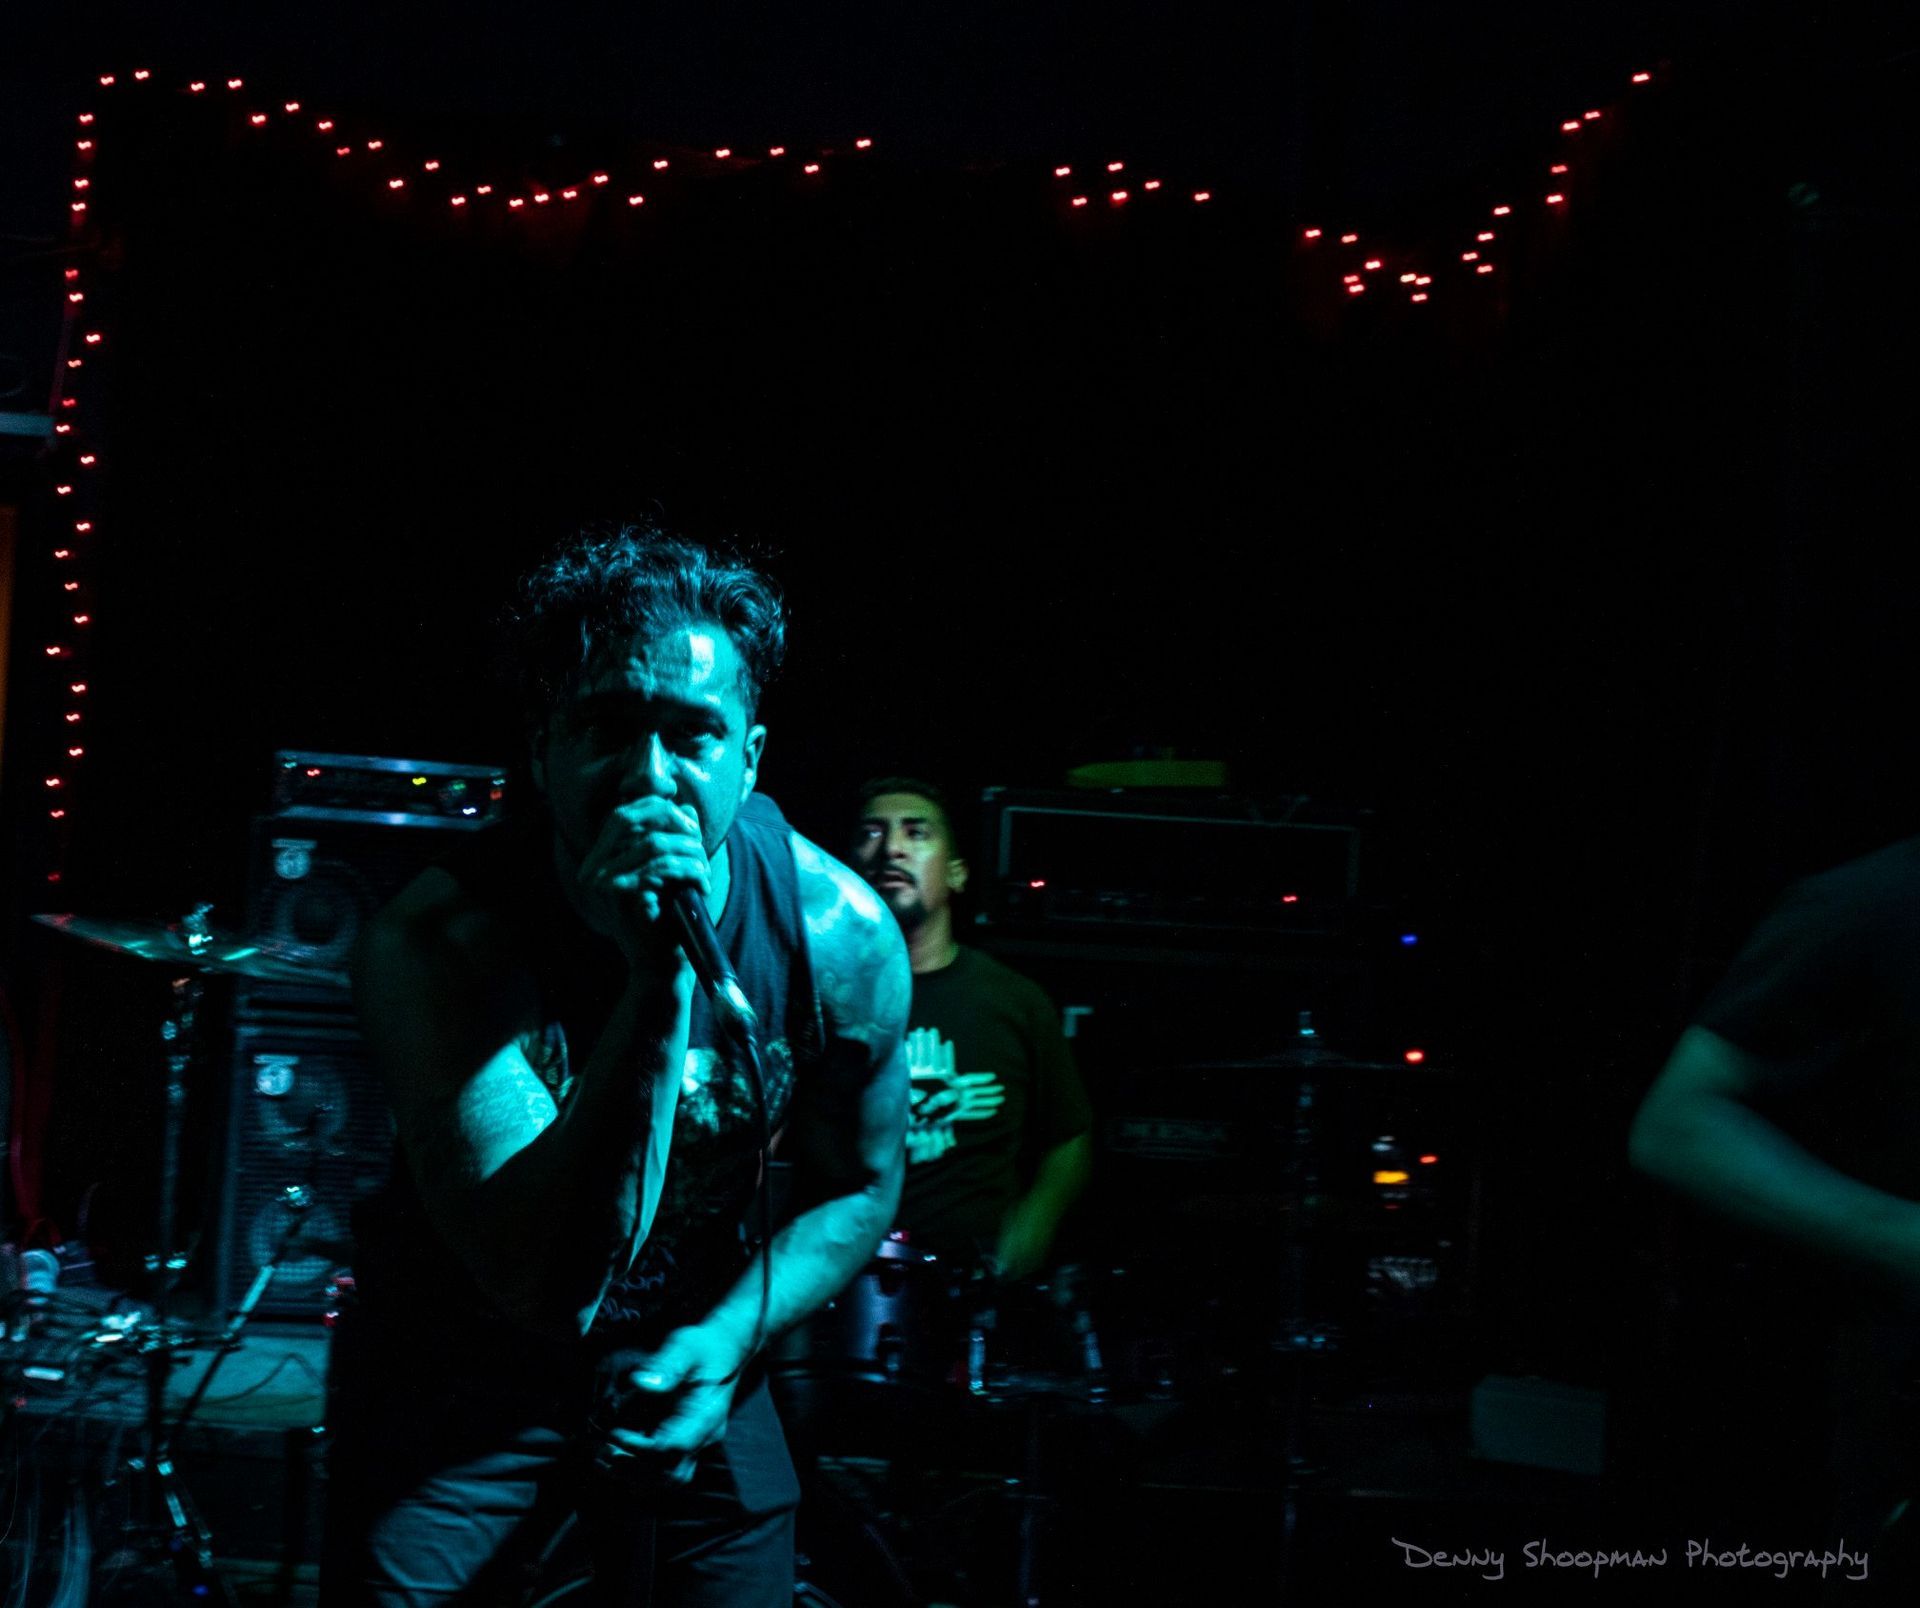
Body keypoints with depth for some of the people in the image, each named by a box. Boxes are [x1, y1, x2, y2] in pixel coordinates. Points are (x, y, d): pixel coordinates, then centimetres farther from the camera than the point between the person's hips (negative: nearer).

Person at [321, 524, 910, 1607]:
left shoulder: (841, 938, -19)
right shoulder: (437, 945, -29)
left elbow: (860, 1190, 0)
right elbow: (551, 1284, -36)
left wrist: (726, 1339, -18)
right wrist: (657, 991, -44)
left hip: (693, 1354, 3)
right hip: (464, 1365, -3)